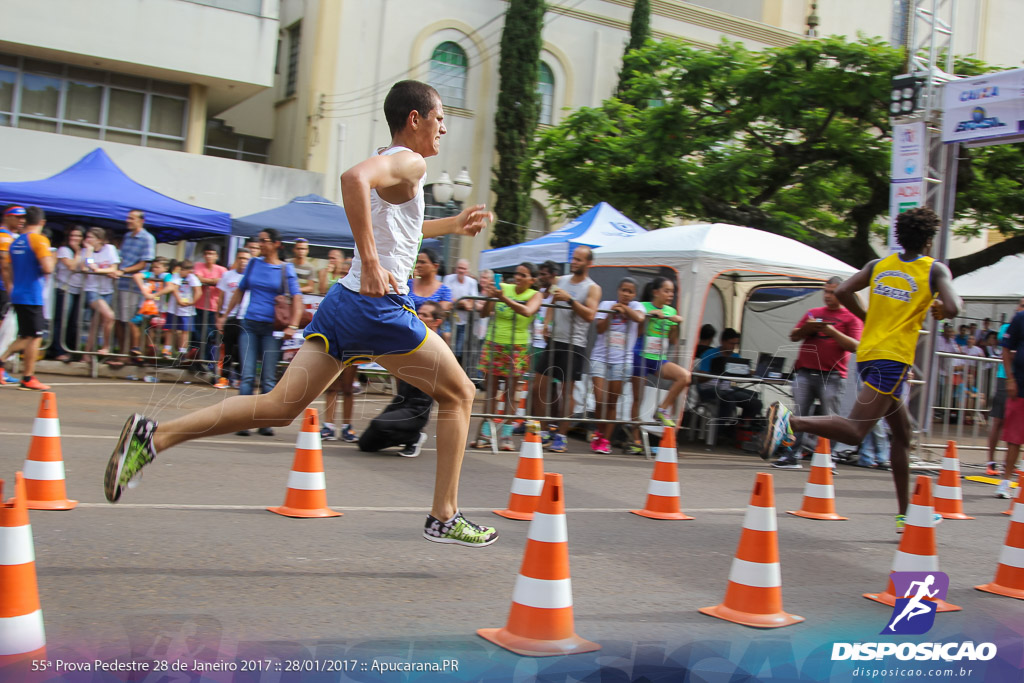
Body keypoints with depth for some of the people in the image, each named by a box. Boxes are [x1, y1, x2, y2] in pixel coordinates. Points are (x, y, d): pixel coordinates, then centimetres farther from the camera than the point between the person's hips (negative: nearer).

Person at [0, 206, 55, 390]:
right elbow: (47, 268, -21)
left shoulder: (15, 242, 13)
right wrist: (51, 259, 0)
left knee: (25, 337, 17)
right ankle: (28, 379, 4)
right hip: (32, 296, -8)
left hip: (17, 297, 8)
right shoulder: (39, 239, -10)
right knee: (35, 337, 1)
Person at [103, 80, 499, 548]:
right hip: (378, 305, -9)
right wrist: (371, 263, -30)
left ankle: (153, 435, -4)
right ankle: (444, 518, 10)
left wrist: (453, 224, 39)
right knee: (459, 395, 8)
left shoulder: (388, 164, 23)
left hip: (342, 301, 9)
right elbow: (354, 178, -30)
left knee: (280, 406, 4)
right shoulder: (410, 163, -7)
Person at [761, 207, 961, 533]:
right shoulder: (935, 269, 0)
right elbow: (952, 308, -15)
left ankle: (905, 514, 24)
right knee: (854, 429, -17)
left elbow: (842, 292, 2)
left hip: (867, 353, 8)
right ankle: (790, 420, -37)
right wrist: (942, 305, 8)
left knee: (902, 431, 18)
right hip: (893, 358, -7)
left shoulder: (879, 265, 12)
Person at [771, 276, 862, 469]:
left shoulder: (851, 317, 7)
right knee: (799, 415, 0)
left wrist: (831, 331, -12)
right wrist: (806, 328, -2)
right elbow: (793, 336, 19)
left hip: (832, 376, -3)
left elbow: (854, 346, -4)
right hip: (805, 372, 4)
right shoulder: (813, 313, 20)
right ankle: (792, 456, 4)